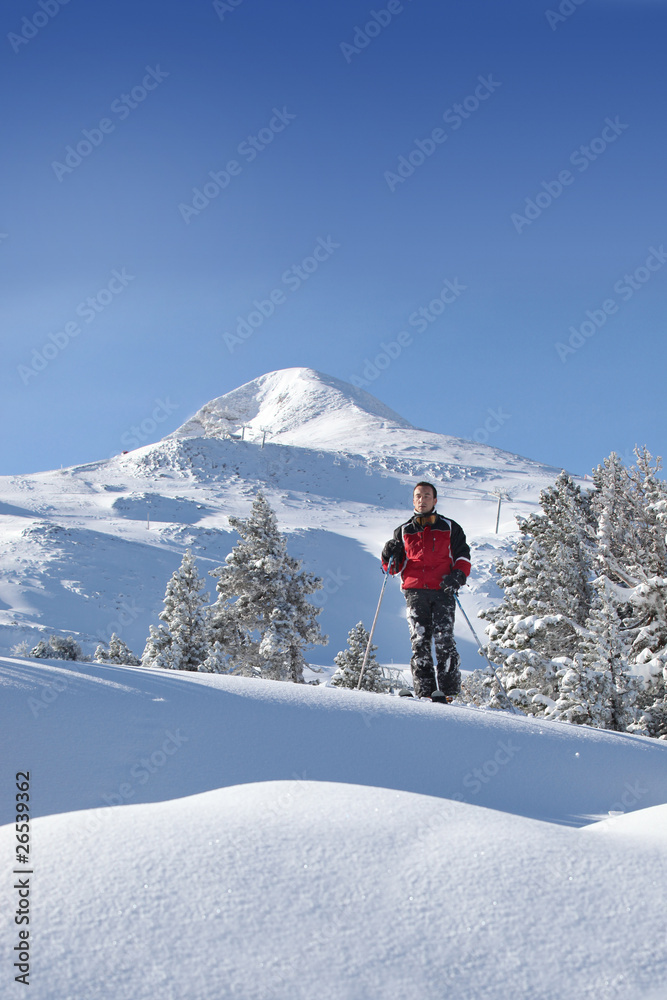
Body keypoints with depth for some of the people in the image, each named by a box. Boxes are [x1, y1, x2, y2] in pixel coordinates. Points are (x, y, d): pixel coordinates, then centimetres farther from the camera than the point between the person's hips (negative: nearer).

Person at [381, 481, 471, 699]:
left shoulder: (450, 528, 16)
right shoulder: (403, 531, 20)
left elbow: (463, 557, 14)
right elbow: (393, 567, 21)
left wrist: (458, 575, -6)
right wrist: (389, 557, -2)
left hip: (442, 592, -2)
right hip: (415, 592, 2)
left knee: (444, 640, -12)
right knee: (419, 641, -8)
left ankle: (450, 691, -10)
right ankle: (423, 692, -7)